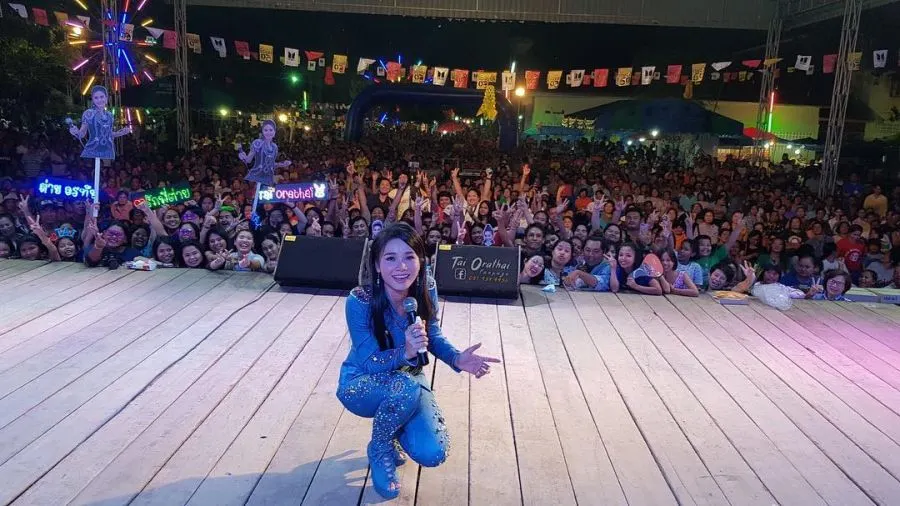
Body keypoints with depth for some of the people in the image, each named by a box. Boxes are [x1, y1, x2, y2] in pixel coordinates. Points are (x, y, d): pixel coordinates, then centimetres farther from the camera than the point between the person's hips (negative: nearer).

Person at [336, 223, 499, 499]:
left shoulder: (426, 289, -17)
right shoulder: (360, 300, -28)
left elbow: (433, 336, -4)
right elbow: (369, 361, -25)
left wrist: (458, 358, -24)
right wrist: (405, 352, -45)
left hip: (407, 378, 4)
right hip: (361, 384, -3)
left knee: (433, 453, -16)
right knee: (406, 387, -38)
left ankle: (393, 426, 19)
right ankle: (379, 449, -5)